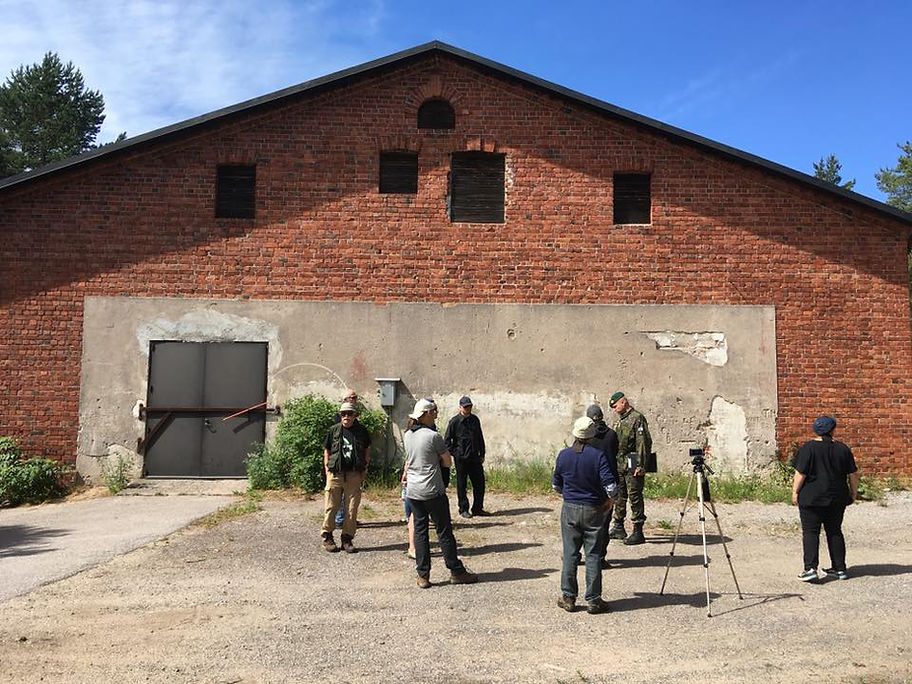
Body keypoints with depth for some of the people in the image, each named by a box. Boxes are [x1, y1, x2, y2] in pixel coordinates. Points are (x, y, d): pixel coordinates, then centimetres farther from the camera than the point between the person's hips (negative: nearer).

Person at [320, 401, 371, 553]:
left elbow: (367, 452, 15)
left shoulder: (362, 431, 7)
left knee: (352, 509, 3)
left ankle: (347, 539, 14)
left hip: (354, 475, 1)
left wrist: (363, 472, 7)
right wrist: (327, 471, 0)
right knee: (331, 507, 2)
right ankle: (327, 537, 16)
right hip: (335, 474, -1)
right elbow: (326, 451, 10)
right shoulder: (333, 430, 5)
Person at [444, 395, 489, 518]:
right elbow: (446, 441, -5)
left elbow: (480, 438, 17)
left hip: (474, 457, 5)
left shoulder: (475, 419, 9)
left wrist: (482, 454, 13)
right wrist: (455, 453, -11)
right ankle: (463, 509, 15)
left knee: (479, 483, 6)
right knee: (461, 485, 4)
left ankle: (477, 508, 17)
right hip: (461, 459, -5)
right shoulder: (454, 421, -7)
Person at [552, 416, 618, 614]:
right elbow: (610, 485, -17)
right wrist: (609, 501, 2)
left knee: (570, 554, 9)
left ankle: (568, 598, 14)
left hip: (569, 509, 2)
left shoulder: (563, 455, -3)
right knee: (593, 555, 6)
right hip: (593, 510, -2)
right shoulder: (597, 455, -13)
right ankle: (593, 600, 10)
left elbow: (555, 484, 8)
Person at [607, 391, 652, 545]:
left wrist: (640, 465, -20)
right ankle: (618, 527, 25)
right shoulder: (620, 421, 17)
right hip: (619, 465, 9)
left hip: (632, 466, -9)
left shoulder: (637, 418, -10)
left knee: (635, 497, -5)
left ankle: (638, 532, 0)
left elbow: (644, 443, -16)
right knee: (619, 496, 14)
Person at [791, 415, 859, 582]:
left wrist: (795, 491, -3)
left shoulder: (808, 448, -10)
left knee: (810, 532, -1)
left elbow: (800, 473, -12)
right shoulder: (843, 449, 2)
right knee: (835, 532, 14)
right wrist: (853, 493, 17)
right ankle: (839, 569, 19)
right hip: (837, 499, 4)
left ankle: (810, 568, -10)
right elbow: (853, 474, 6)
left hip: (811, 498, -4)